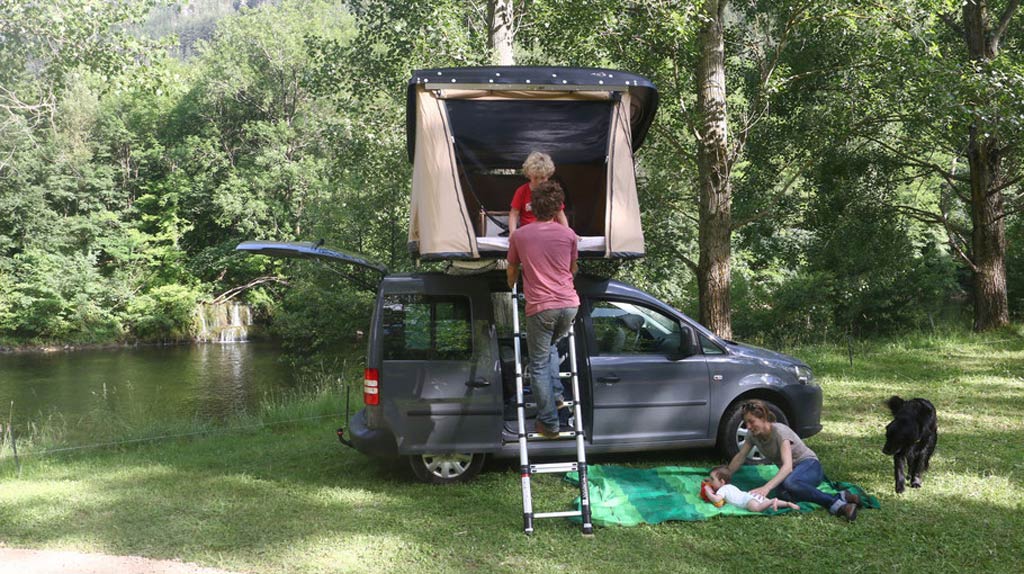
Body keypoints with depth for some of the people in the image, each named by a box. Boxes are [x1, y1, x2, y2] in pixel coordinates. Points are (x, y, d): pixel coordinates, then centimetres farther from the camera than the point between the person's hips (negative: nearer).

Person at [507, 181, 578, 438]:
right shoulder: (568, 234, 6)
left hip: (540, 308, -3)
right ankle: (556, 394, 18)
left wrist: (512, 286, 39)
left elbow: (512, 271, 16)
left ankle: (549, 423, 4)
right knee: (551, 346, 30)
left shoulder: (518, 236, 1)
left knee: (539, 366, 5)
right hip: (569, 304, 3)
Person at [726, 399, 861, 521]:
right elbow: (740, 457, 10)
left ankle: (837, 503, -33)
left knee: (789, 483, -43)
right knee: (784, 495, -34)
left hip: (809, 465, -6)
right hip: (790, 471, 6)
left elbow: (788, 466, -36)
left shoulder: (779, 431, -24)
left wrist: (766, 487, -49)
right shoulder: (753, 435, -3)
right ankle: (836, 504, -28)